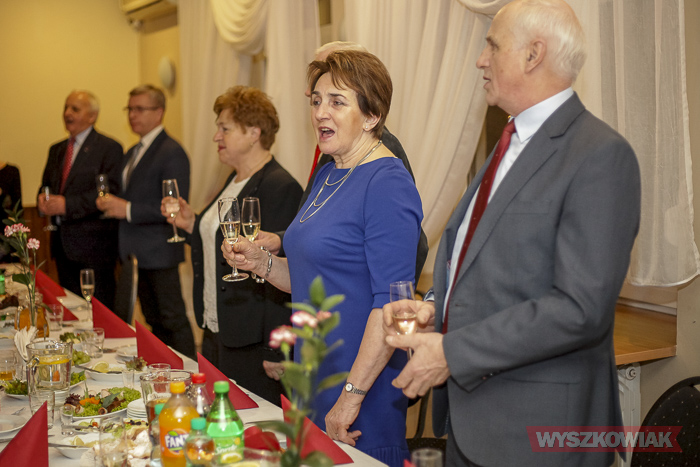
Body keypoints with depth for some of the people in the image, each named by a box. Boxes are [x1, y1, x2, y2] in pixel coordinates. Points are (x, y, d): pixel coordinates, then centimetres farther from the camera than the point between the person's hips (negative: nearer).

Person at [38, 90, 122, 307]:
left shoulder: (109, 148, -7)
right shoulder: (56, 150, 17)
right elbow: (46, 185, 22)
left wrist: (66, 204, -22)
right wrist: (42, 199, -3)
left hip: (93, 243, -7)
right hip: (62, 244, 7)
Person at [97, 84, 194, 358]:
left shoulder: (172, 153, -14)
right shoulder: (133, 153, 16)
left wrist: (128, 210, -22)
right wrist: (111, 204, 4)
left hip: (160, 253, -9)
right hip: (137, 252, 9)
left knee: (173, 320, -3)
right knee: (153, 321, 16)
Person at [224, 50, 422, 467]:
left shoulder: (387, 183, -18)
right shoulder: (328, 175, 10)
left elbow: (391, 303, -23)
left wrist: (352, 397, -23)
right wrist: (261, 263, -1)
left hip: (363, 389, -8)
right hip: (314, 378, 9)